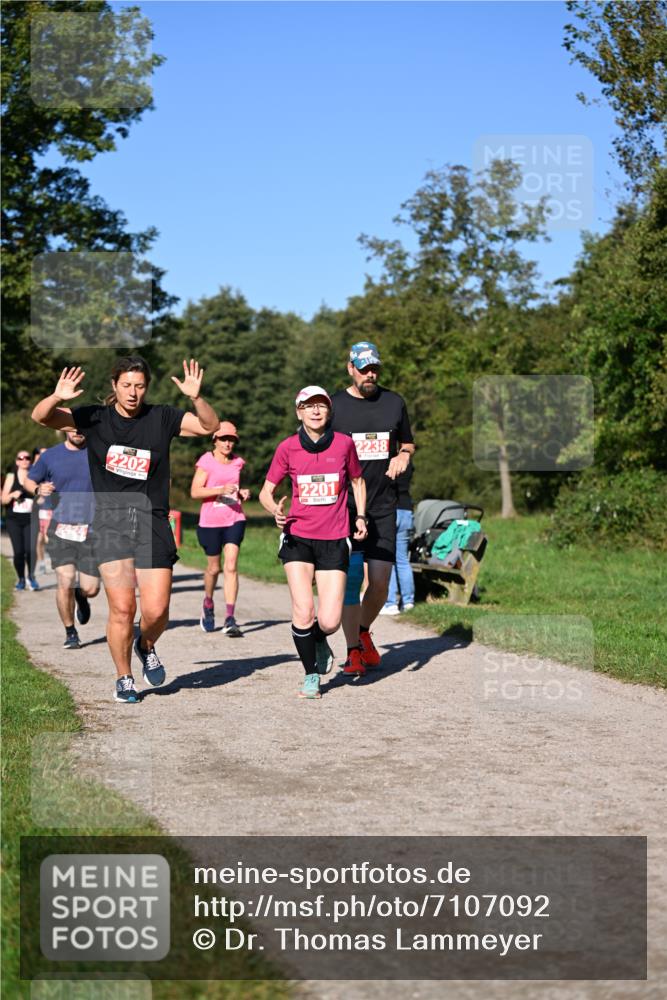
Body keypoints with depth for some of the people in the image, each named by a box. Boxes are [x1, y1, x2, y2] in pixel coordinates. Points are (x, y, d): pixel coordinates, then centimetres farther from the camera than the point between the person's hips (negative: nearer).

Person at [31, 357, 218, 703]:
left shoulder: (161, 418, 6)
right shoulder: (95, 417, 6)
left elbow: (210, 425, 0)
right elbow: (40, 416, 1)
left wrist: (196, 397, -19)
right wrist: (56, 398, -21)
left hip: (152, 519, 1)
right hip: (110, 518, -1)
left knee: (156, 610, -5)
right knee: (122, 607, -8)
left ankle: (146, 647, 29)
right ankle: (124, 679, 13)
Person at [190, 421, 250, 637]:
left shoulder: (237, 462, 9)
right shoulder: (206, 461, -6)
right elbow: (195, 492, -12)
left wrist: (242, 493, 3)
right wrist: (221, 489, -22)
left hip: (234, 519, 2)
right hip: (210, 521, -2)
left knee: (231, 566, -10)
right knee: (214, 568, 10)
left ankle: (229, 619, -13)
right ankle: (208, 604, 40)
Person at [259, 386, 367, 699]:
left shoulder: (343, 443, 1)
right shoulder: (288, 447, -1)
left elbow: (357, 480, 18)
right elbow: (266, 491, 5)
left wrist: (360, 516, 5)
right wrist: (275, 510, -16)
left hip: (334, 542, 0)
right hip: (298, 538, 0)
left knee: (329, 622, -8)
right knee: (303, 612, -14)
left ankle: (320, 640, 30)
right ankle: (311, 675, 9)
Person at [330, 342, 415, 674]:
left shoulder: (394, 402, 10)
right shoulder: (333, 406, 1)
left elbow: (407, 444, 24)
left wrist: (403, 456, 0)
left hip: (383, 508, 3)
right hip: (344, 507, -2)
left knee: (380, 581, -2)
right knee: (350, 578, -7)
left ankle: (364, 631, 25)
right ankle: (353, 651, 3)